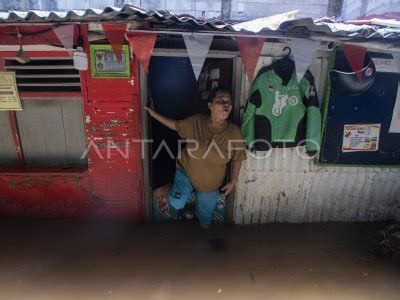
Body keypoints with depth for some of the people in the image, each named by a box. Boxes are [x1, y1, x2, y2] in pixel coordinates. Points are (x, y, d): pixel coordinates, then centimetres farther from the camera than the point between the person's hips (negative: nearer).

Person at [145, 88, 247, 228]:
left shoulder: (234, 131, -20)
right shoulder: (195, 122, -20)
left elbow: (237, 159, -7)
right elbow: (176, 125, 0)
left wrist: (233, 181, -4)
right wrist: (154, 114, -3)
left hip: (210, 183, 1)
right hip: (186, 170, 0)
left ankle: (203, 226, 56)